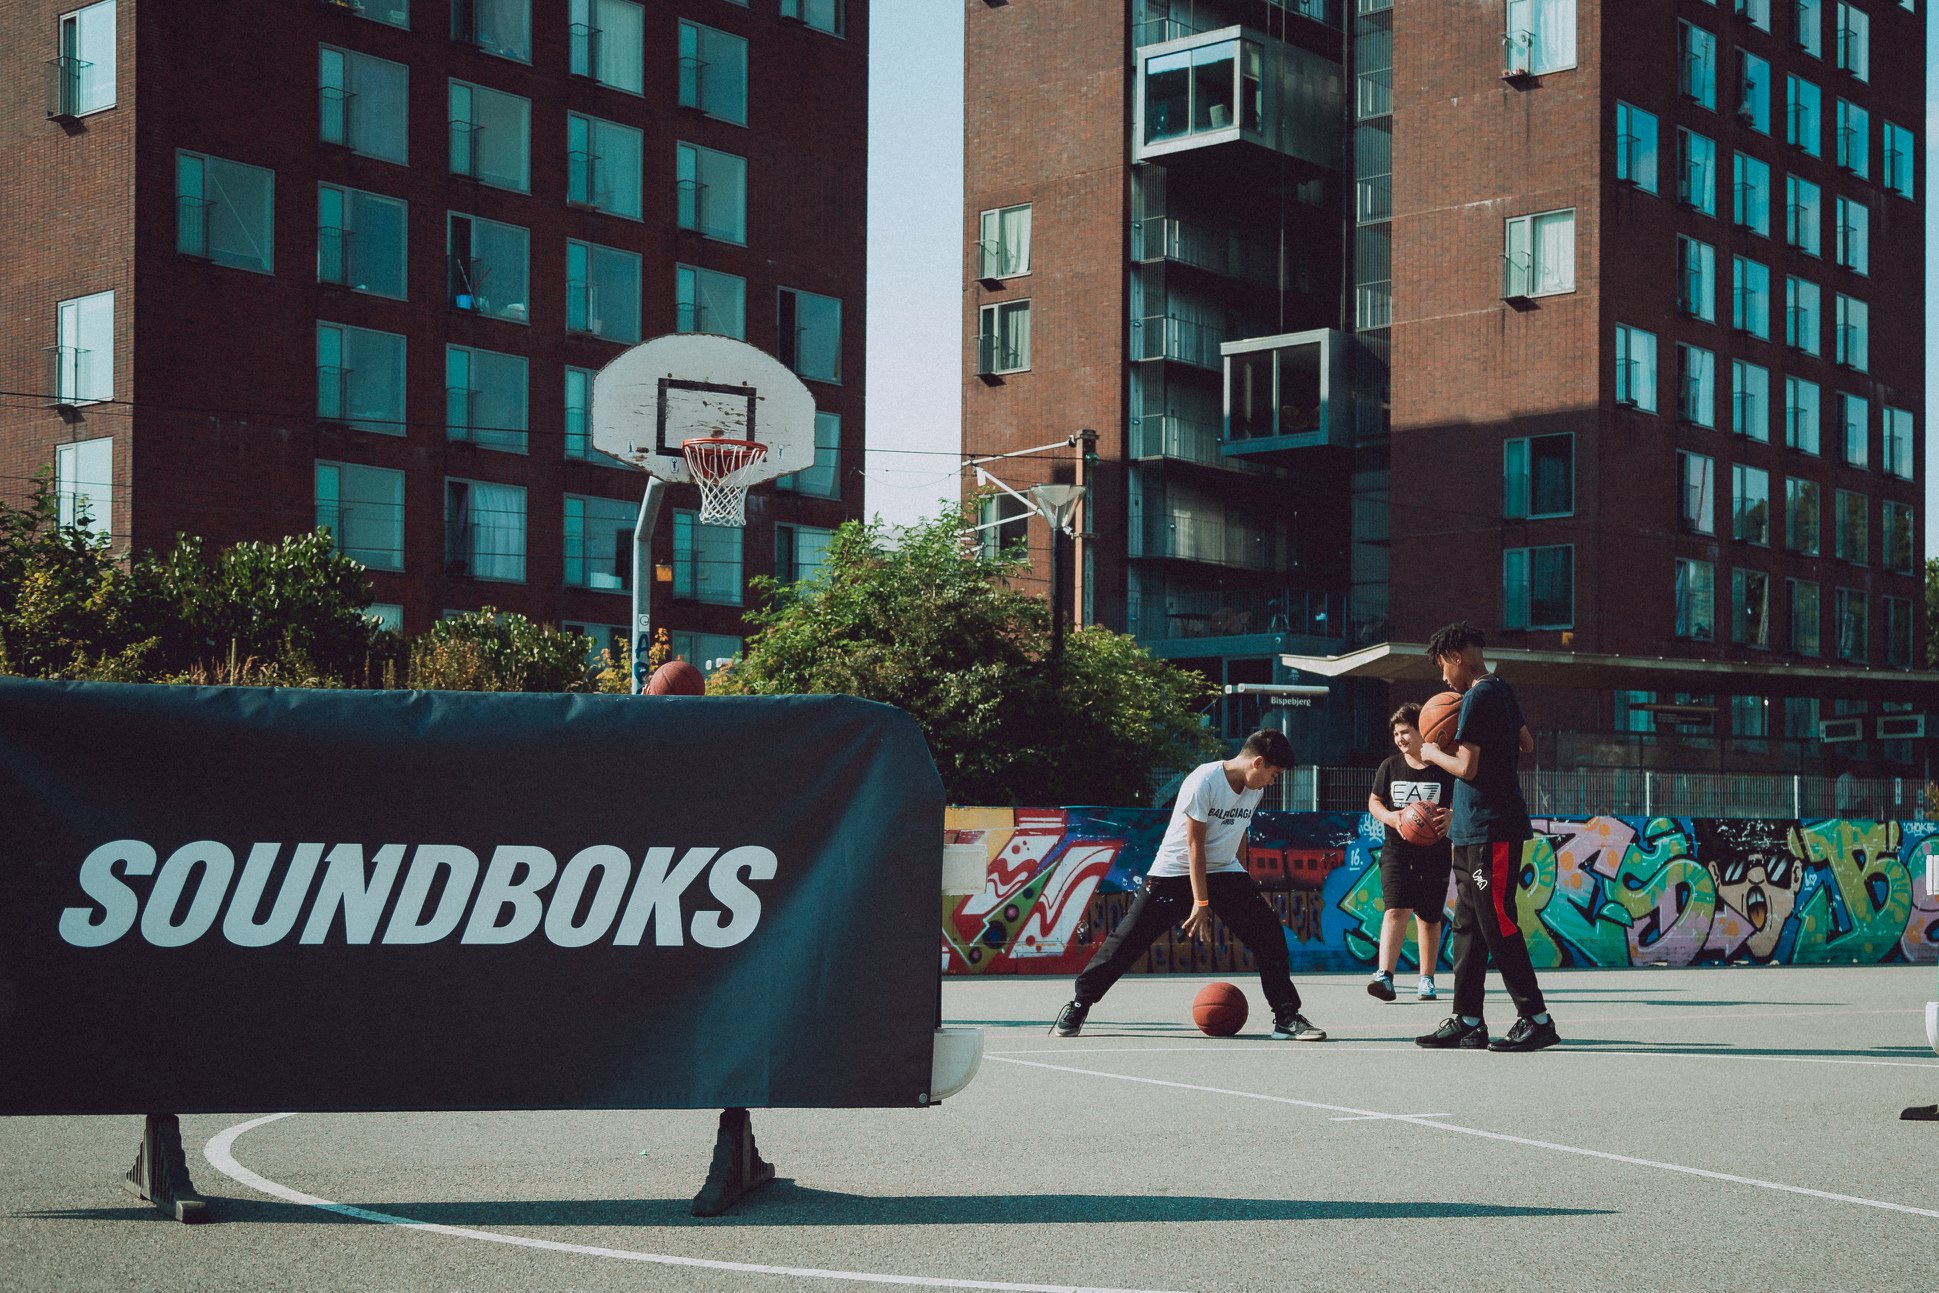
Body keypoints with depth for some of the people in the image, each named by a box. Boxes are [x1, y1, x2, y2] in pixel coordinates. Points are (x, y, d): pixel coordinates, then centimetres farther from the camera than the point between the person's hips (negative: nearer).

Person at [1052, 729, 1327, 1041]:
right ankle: (1078, 1006, 7)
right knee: (1128, 940, -6)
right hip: (1175, 872, -6)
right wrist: (1200, 903, -21)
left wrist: (1250, 887, 17)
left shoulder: (1254, 789, 0)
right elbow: (1195, 844, -21)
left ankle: (1287, 1018, 2)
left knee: (1270, 934, -7)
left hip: (1225, 872, 6)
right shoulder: (1204, 781, -22)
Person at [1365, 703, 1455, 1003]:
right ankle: (1384, 975, -24)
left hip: (1434, 851, 0)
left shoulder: (1443, 768, -2)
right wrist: (1390, 817, -7)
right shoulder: (1390, 767, 6)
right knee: (1396, 909, -15)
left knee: (1429, 917, 8)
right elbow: (1374, 801, 14)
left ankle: (1426, 979, 20)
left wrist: (1450, 816, -22)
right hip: (1397, 849, 1)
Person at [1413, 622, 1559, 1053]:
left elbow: (1466, 768, -17)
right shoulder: (1502, 692, 15)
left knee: (1498, 925, -8)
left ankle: (1536, 1019, -5)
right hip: (1474, 831, 10)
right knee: (1468, 925, 10)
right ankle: (1467, 1021, 13)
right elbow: (1527, 744, 29)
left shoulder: (1477, 698, -14)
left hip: (1490, 830, -10)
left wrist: (1434, 754, -1)